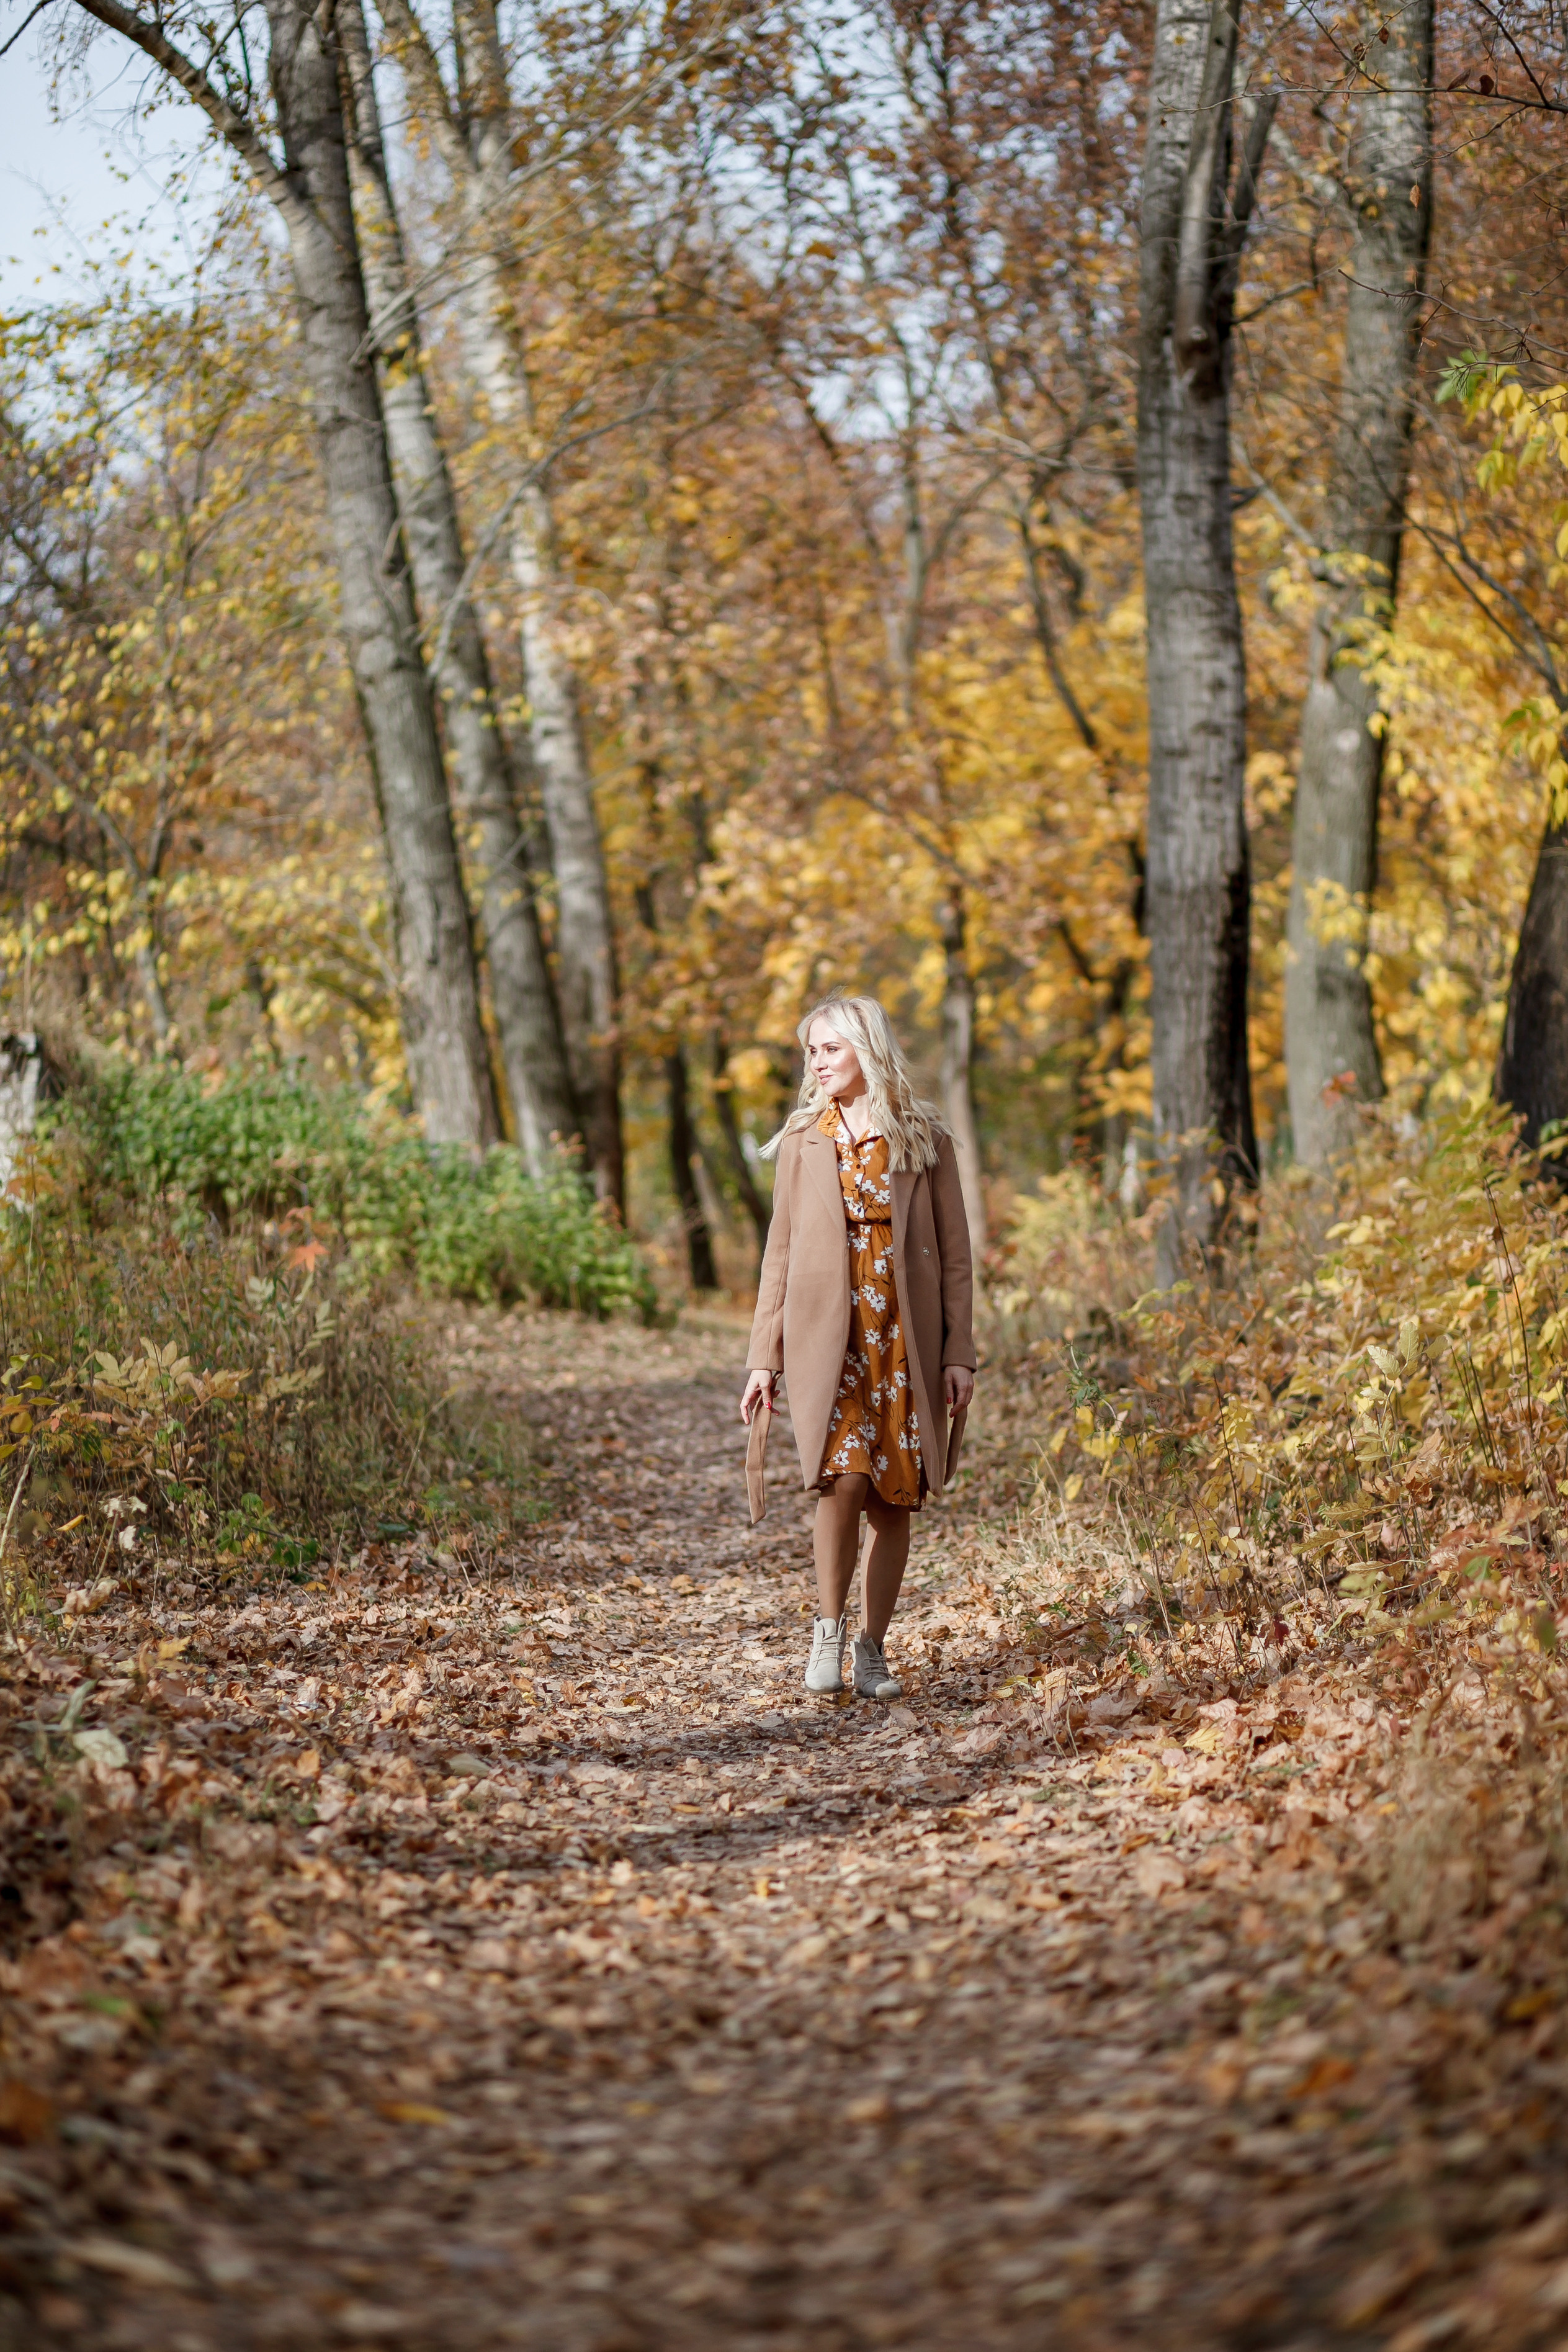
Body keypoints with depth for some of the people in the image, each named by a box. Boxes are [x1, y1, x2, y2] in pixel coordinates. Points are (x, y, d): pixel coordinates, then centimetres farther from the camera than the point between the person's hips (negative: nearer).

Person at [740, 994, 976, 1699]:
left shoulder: (925, 1139, 4)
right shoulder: (803, 1139, 7)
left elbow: (954, 1254, 5)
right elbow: (781, 1250, 9)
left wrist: (959, 1355, -2)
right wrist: (763, 1358, 5)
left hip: (905, 1339, 1)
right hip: (827, 1335, 0)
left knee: (894, 1497, 2)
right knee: (844, 1477, -19)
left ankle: (874, 1650, 15)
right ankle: (829, 1631, -1)